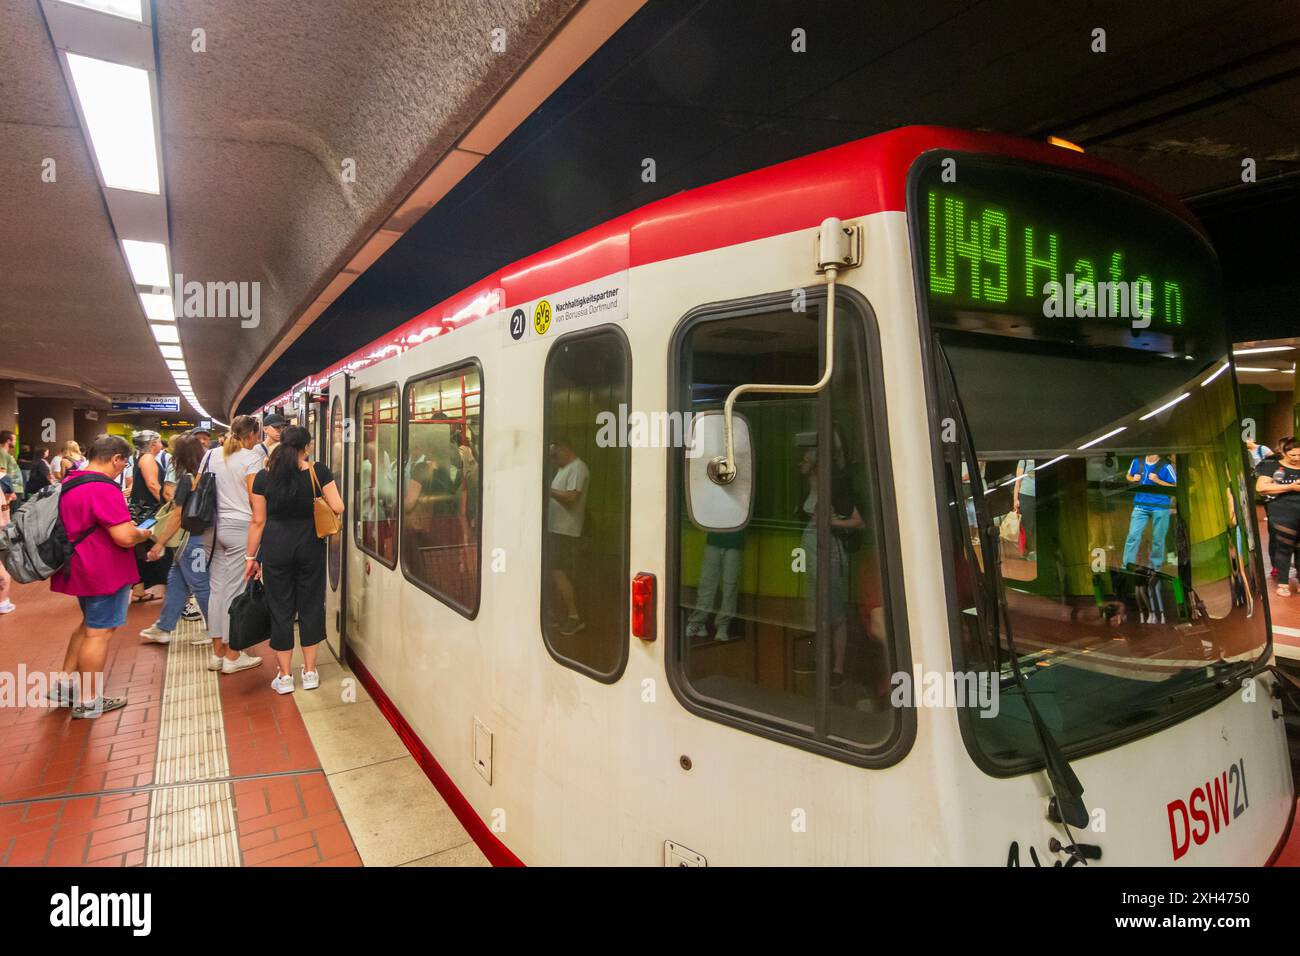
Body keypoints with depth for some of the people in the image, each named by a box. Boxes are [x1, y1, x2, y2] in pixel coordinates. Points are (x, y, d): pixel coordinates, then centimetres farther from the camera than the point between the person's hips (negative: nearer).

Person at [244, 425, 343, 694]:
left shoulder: (264, 476, -1)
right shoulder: (318, 471, -5)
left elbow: (258, 521, 0)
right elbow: (337, 508, -10)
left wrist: (251, 556, 9)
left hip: (275, 548, 1)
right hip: (310, 546, 0)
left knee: (280, 609, 10)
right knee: (310, 606, 11)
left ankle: (285, 676, 17)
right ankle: (310, 672, 20)